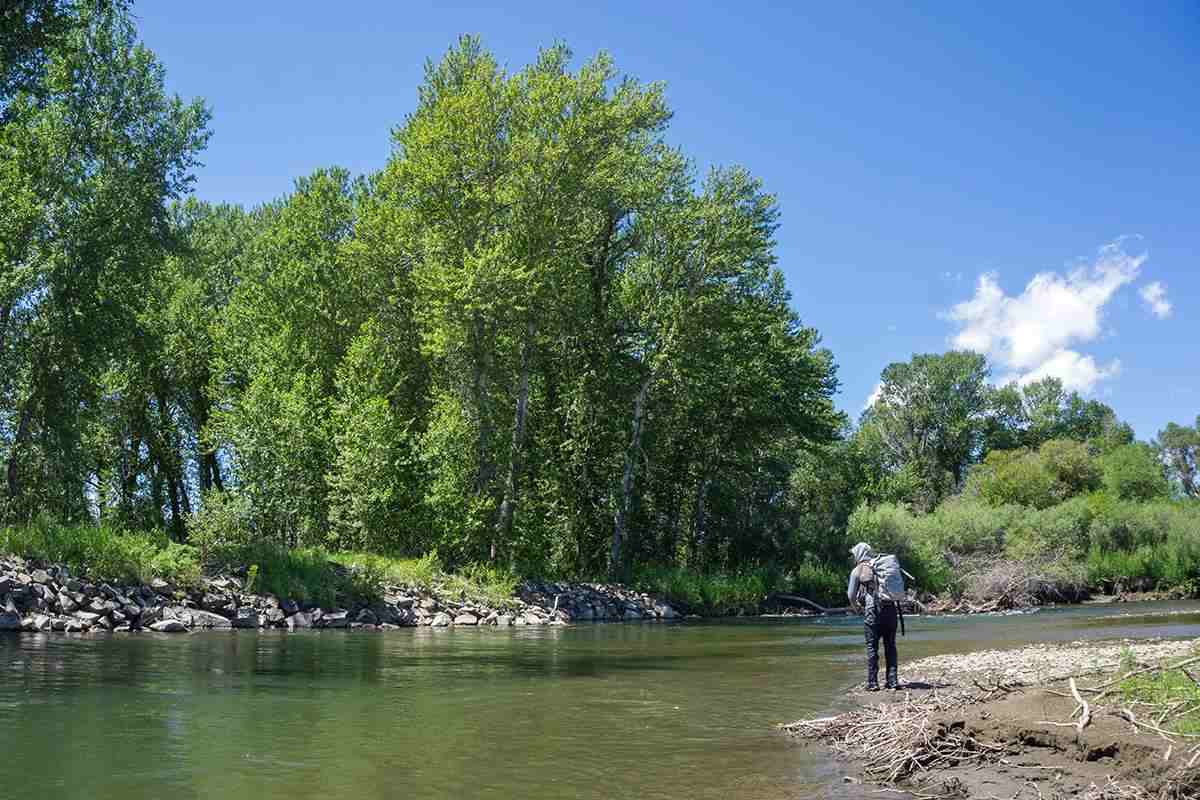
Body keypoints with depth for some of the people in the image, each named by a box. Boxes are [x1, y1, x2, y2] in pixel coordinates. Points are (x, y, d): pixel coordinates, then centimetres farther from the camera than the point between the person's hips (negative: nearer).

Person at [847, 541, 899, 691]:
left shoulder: (858, 570, 5)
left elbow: (851, 595, 4)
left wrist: (856, 608, 21)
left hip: (873, 611, -4)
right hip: (891, 609, 4)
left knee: (872, 647, 1)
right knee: (890, 646, 11)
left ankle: (872, 683, 1)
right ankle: (893, 681, 10)